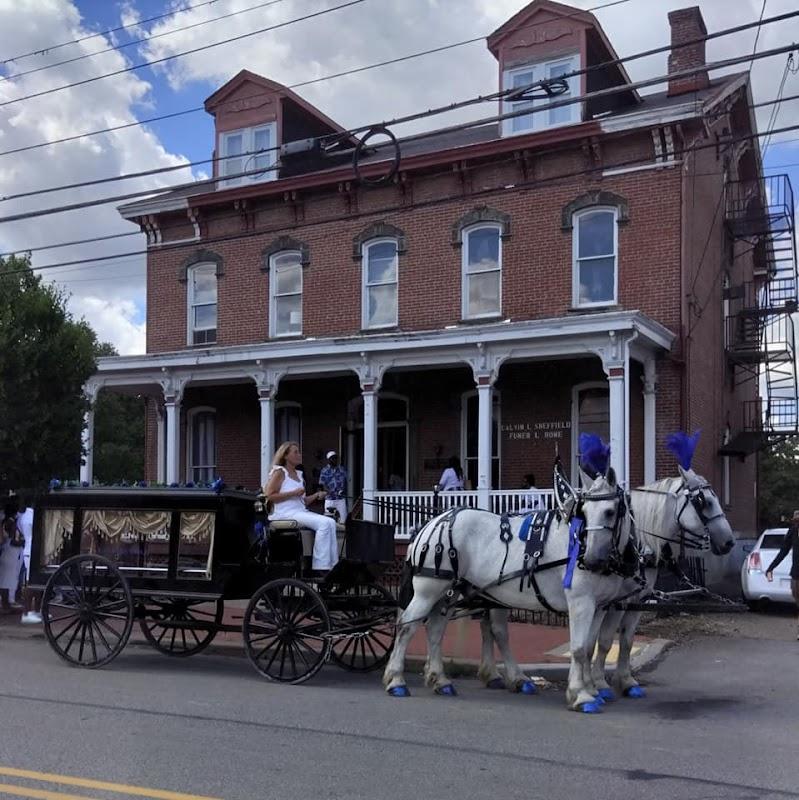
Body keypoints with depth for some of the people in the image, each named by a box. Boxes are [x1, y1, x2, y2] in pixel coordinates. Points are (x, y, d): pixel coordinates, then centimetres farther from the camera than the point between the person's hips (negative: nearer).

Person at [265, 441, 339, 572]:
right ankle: (320, 566, -23)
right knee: (324, 523, -25)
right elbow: (269, 495, -12)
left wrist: (316, 495, 6)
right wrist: (293, 493, -16)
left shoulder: (299, 474, 21)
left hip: (302, 512, 8)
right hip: (286, 513, -8)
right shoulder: (279, 472, -1)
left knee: (331, 522, -13)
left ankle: (333, 565, -14)